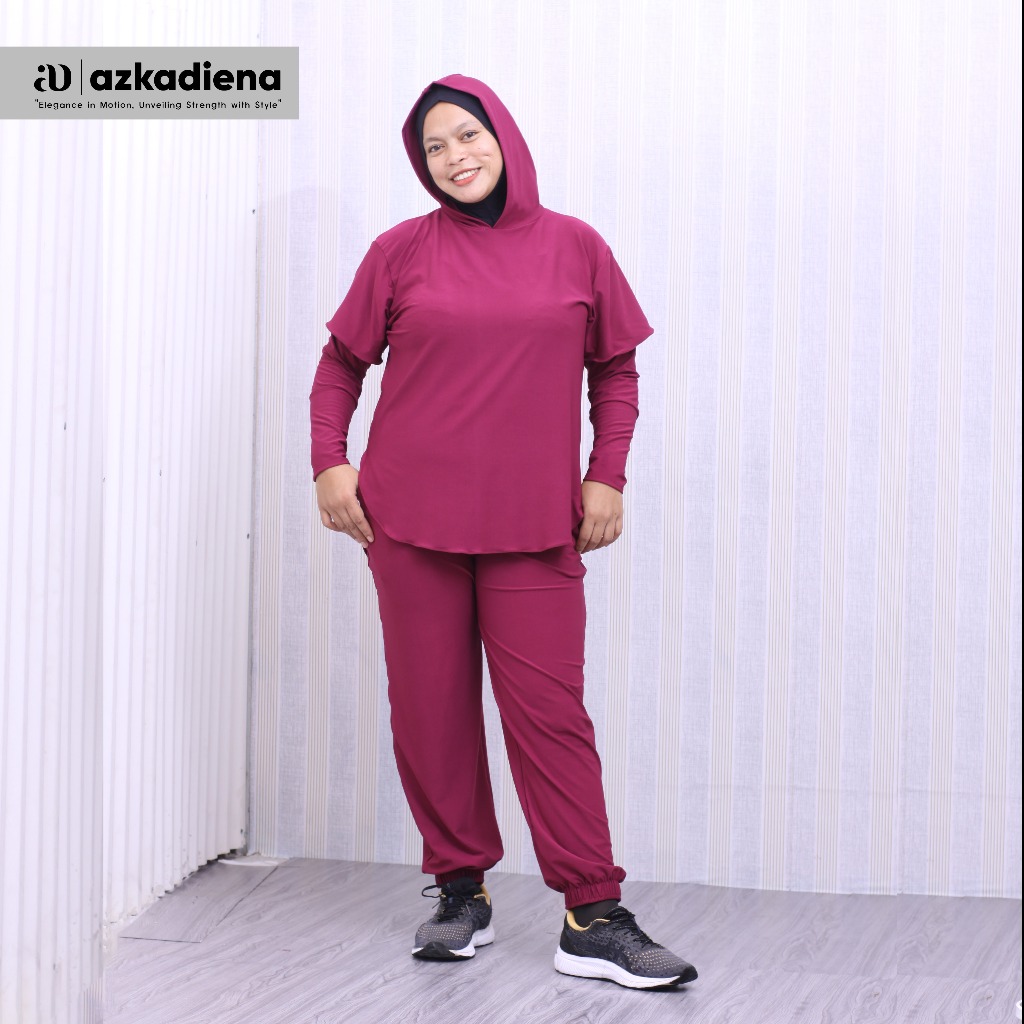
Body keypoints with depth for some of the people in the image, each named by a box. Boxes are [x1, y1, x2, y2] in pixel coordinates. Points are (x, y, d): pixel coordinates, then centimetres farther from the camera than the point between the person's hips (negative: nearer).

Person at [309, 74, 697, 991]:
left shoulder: (575, 247, 6)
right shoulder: (402, 252, 5)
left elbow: (616, 370, 12)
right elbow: (342, 363, 13)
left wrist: (607, 476, 2)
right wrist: (330, 461, 2)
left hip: (535, 525, -1)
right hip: (410, 518, 1)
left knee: (550, 711, -4)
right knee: (430, 710, 5)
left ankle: (594, 920, 2)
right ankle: (461, 892, 20)